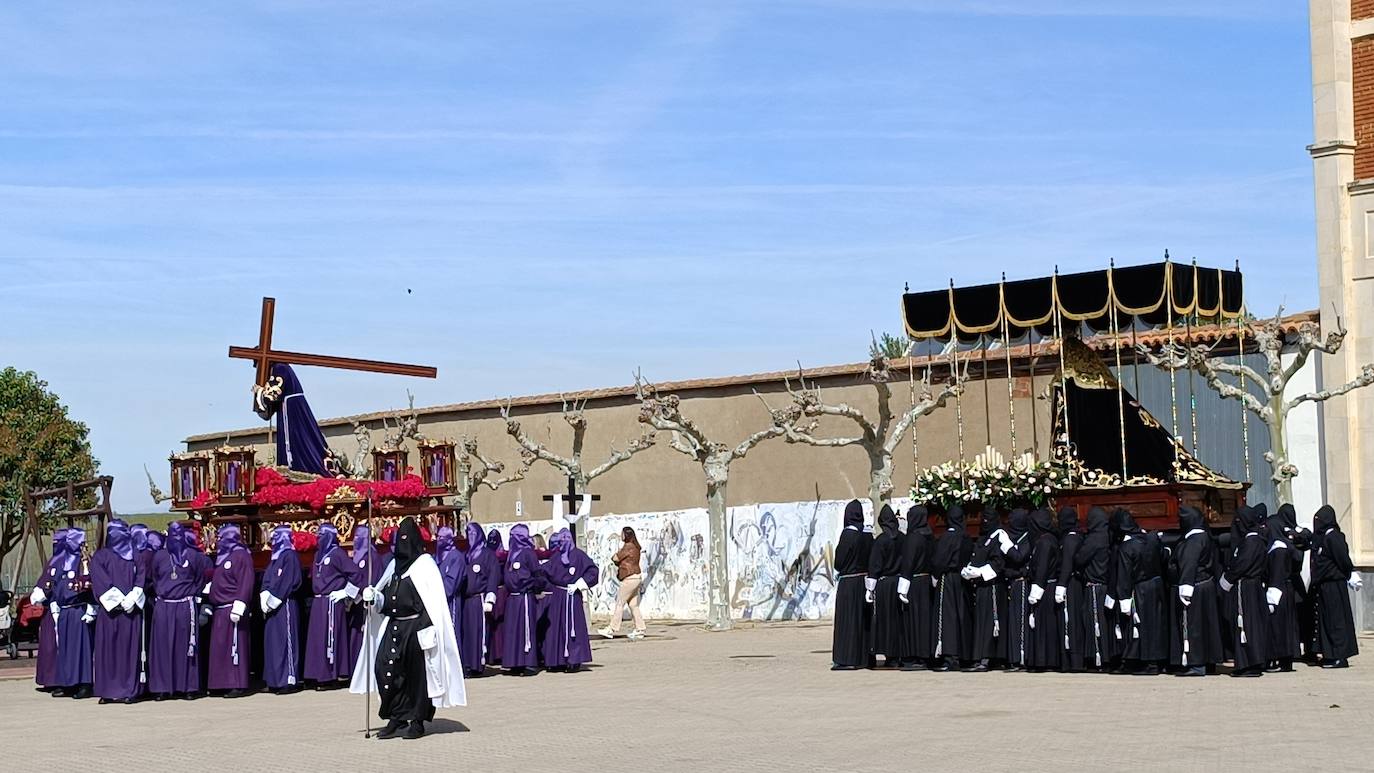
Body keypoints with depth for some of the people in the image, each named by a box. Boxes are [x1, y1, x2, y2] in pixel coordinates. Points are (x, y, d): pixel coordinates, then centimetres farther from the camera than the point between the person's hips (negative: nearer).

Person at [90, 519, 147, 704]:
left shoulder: (135, 557, 14)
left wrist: (131, 600, -10)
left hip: (131, 610, 1)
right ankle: (108, 691, -1)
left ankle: (129, 690, -1)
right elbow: (99, 581, -3)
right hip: (109, 611, -1)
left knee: (130, 648, -2)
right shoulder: (100, 556, 8)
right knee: (109, 648, -3)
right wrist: (117, 601, -12)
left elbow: (141, 579, 5)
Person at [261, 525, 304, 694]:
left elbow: (287, 582, -16)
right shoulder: (275, 557, 18)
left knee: (285, 641, -9)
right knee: (272, 642, 8)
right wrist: (265, 599, -1)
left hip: (284, 605, -9)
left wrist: (272, 599, -14)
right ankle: (275, 680, 11)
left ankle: (290, 680, -9)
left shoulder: (290, 556, -8)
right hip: (272, 606, 9)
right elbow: (267, 580, 14)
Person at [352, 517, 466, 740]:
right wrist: (373, 597, 0)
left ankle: (417, 721, 10)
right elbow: (385, 599, 21)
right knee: (384, 668, -3)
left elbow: (433, 600, -12)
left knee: (417, 673, 0)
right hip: (394, 627, 6)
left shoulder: (425, 564, -5)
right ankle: (397, 719, 6)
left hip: (416, 628, -6)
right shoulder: (395, 564, 15)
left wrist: (428, 629, -19)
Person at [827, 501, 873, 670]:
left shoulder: (847, 534, -15)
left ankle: (847, 659, -4)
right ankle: (864, 657, 16)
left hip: (848, 582, -6)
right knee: (864, 618, 12)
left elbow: (838, 561, -12)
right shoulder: (868, 534, 3)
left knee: (847, 619, -3)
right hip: (865, 579, 6)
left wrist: (840, 570, 8)